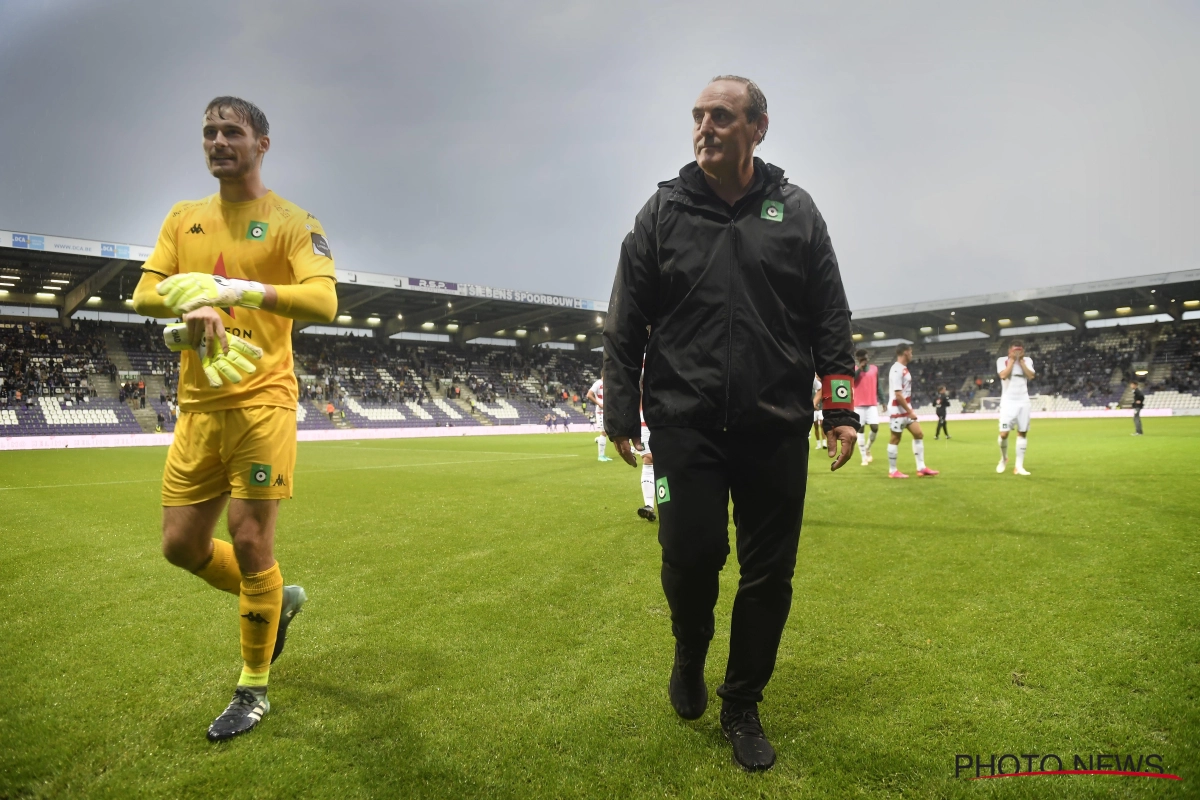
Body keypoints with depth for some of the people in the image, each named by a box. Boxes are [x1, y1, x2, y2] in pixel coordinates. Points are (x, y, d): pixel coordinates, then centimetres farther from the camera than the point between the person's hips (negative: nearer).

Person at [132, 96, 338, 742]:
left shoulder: (292, 222, -1)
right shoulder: (183, 218, 15)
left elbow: (323, 302, -16)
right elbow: (144, 294, 6)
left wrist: (233, 287, -26)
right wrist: (193, 303, -16)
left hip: (262, 403, -6)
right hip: (197, 405, 6)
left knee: (250, 544, -4)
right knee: (181, 545, 9)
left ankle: (253, 691, 15)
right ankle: (278, 602, 36)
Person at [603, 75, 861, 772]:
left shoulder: (796, 210, 9)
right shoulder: (664, 211, 6)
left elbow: (832, 320, 9)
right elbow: (625, 324, 5)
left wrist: (841, 408, 3)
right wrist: (622, 413, 1)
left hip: (777, 426, 1)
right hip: (685, 421, -1)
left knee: (769, 572, 5)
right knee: (692, 554, -8)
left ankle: (742, 707, 26)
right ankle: (691, 653, 27)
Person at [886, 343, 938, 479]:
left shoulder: (904, 368, 12)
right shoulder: (896, 370, -19)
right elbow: (898, 395, -23)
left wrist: (910, 410, 19)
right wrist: (910, 412, -20)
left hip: (906, 410, 10)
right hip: (897, 410, -10)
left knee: (918, 434, 9)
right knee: (895, 439, -1)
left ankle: (921, 468, 13)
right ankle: (892, 471, 8)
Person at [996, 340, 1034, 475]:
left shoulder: (1027, 360, 8)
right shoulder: (1002, 360, 1)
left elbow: (1031, 376, -7)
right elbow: (1003, 375, -16)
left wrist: (1021, 360, -8)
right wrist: (1012, 360, -11)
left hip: (1023, 402, 3)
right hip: (1008, 402, -3)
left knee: (1022, 433, 1)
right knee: (1003, 434, -9)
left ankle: (1019, 466, 5)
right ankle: (1004, 458, 18)